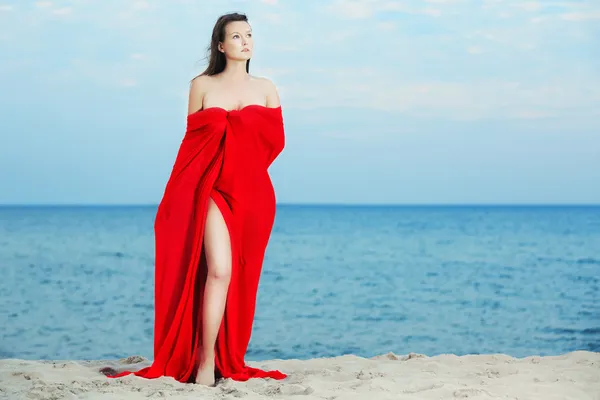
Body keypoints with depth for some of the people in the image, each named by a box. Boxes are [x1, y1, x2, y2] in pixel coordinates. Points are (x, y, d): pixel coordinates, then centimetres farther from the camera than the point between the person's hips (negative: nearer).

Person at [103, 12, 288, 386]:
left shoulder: (265, 88, 13)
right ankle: (205, 363, -16)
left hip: (253, 192, 3)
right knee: (219, 270, -18)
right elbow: (193, 140, 9)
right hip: (213, 188, -3)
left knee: (242, 277, 4)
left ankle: (230, 361, 15)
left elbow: (276, 139, 7)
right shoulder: (202, 85, 9)